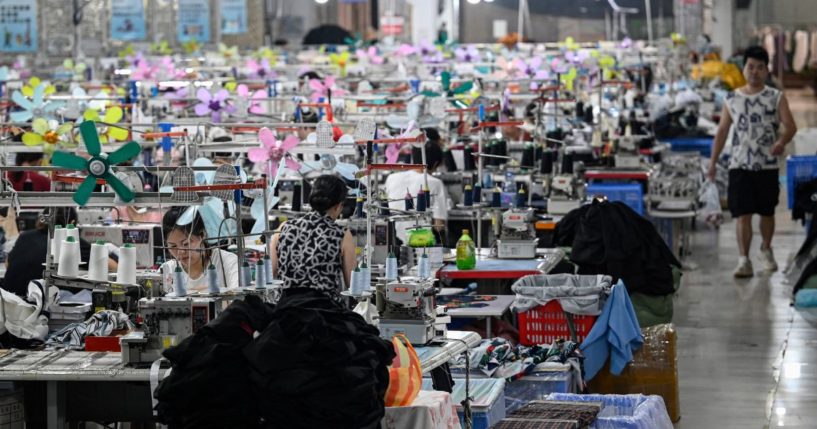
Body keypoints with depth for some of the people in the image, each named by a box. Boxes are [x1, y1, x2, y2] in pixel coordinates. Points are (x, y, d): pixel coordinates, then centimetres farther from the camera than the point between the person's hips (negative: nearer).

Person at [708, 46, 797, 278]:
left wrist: (782, 142, -28)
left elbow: (790, 125, -6)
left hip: (767, 165, 0)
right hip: (740, 165, 0)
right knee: (742, 214, -9)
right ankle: (744, 260, -12)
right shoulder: (732, 100, 6)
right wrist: (713, 161, 5)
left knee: (767, 212, 12)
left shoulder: (776, 98, 2)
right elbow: (722, 131, 10)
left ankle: (766, 250, 35)